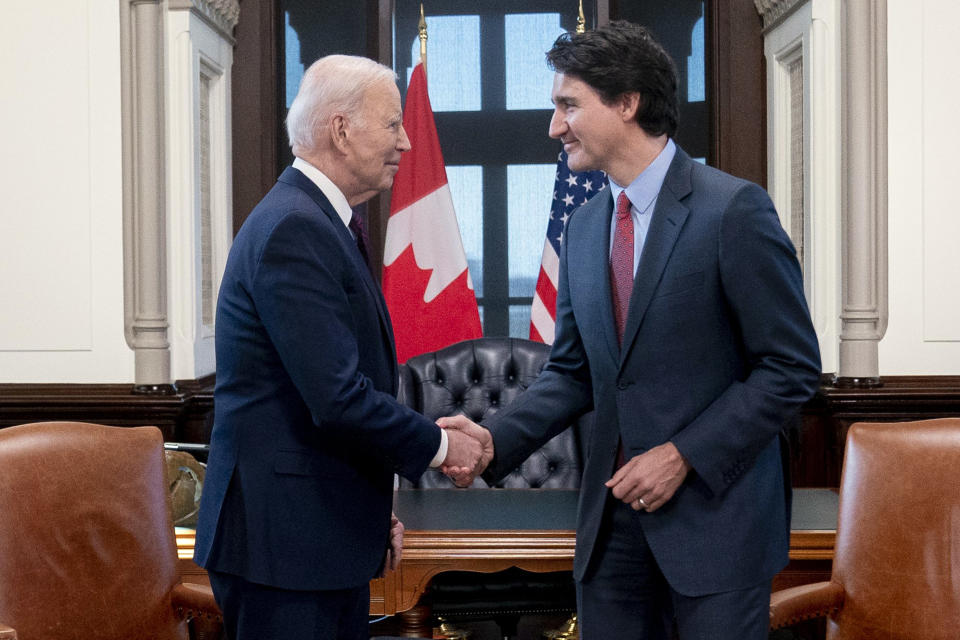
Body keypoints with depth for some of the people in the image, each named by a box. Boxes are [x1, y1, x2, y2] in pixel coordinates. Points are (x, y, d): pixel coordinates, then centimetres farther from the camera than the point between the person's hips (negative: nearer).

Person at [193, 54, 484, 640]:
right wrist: (439, 446, -9)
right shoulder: (294, 229, -18)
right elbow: (338, 399, -25)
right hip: (284, 537, -10)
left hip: (329, 535, 10)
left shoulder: (319, 223, 15)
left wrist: (375, 506, 16)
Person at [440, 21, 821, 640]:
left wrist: (683, 456, -15)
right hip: (614, 509, 6)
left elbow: (792, 368, -11)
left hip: (715, 510, -5)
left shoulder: (734, 208, -11)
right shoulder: (582, 227, 9)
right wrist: (496, 439, -4)